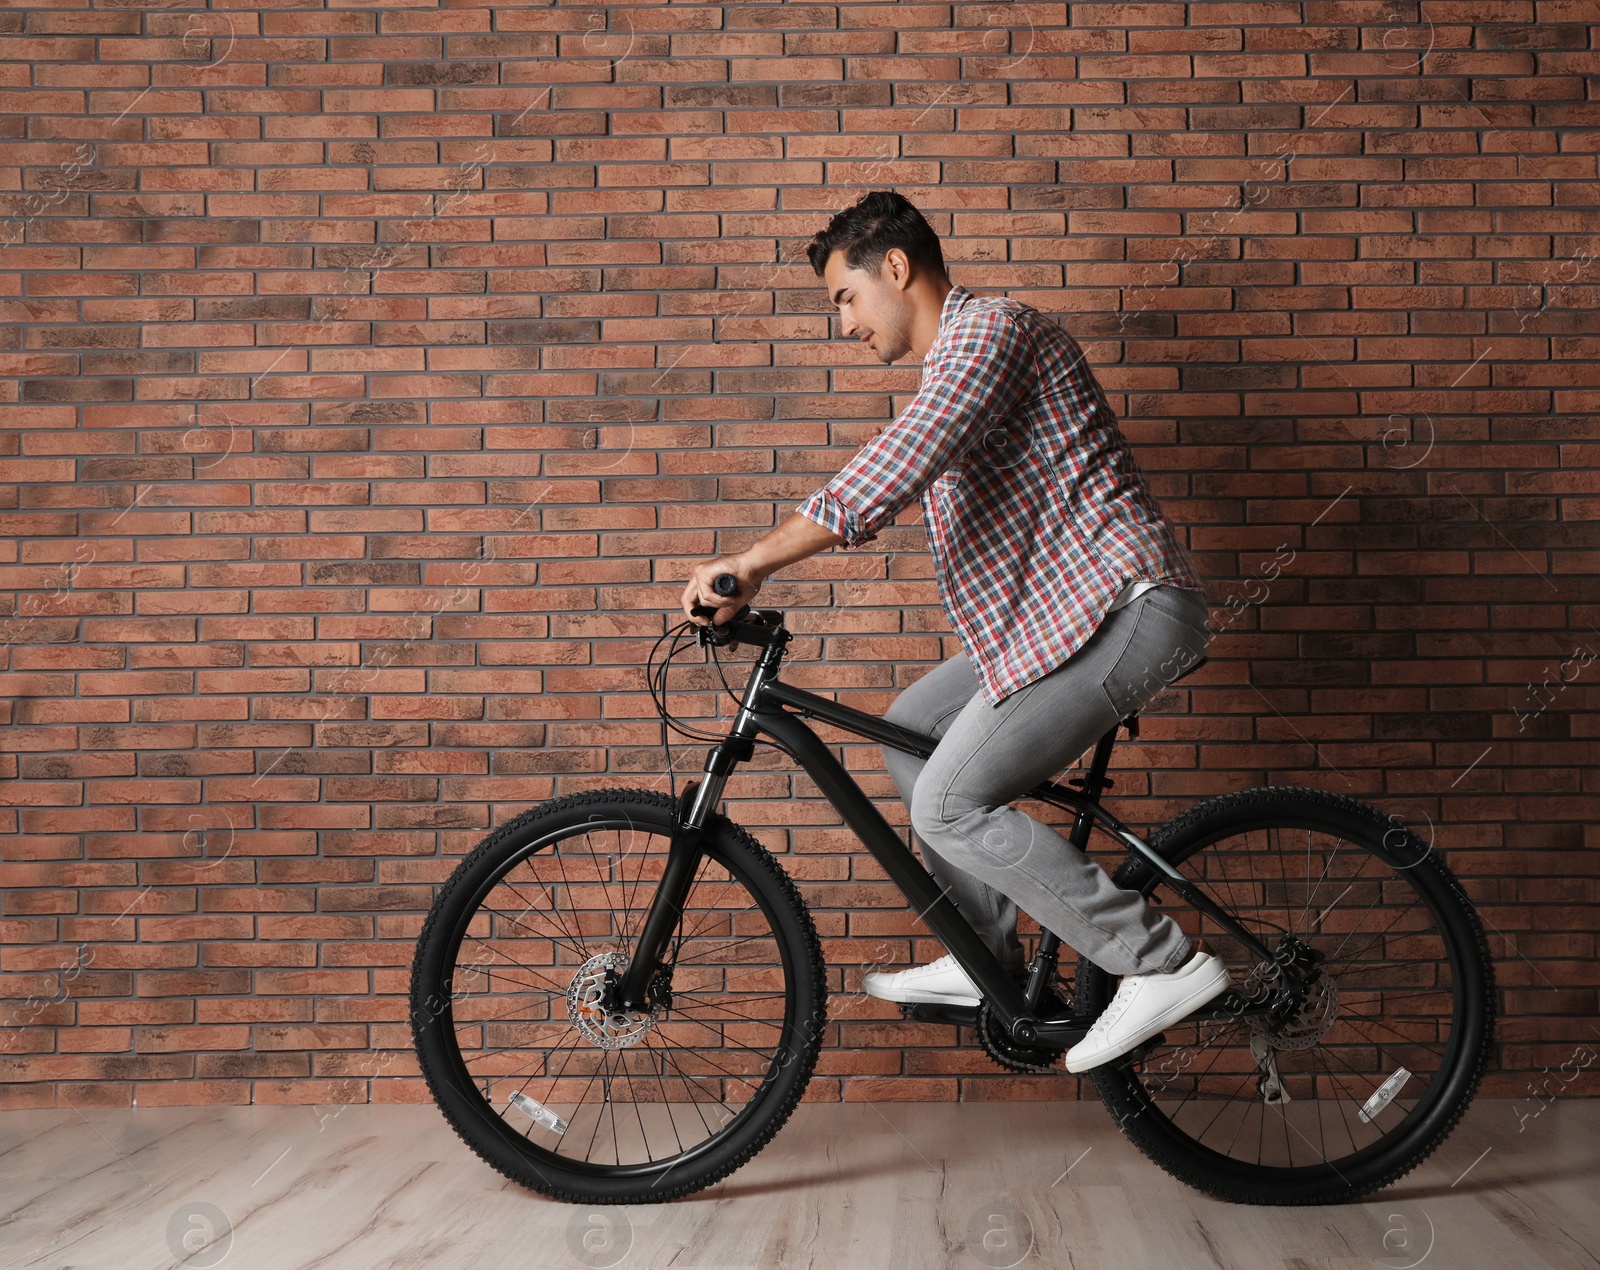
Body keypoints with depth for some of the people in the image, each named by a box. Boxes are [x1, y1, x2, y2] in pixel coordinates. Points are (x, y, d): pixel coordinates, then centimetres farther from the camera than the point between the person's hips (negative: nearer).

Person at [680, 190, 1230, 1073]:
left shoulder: (989, 330, -11)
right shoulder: (951, 363, 23)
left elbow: (896, 468, -25)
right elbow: (887, 485, 25)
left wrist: (753, 559, -27)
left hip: (1120, 606, -10)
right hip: (1055, 613, 10)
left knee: (951, 804, -14)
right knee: (910, 730, 15)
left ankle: (1165, 965, -7)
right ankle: (988, 958, 22)